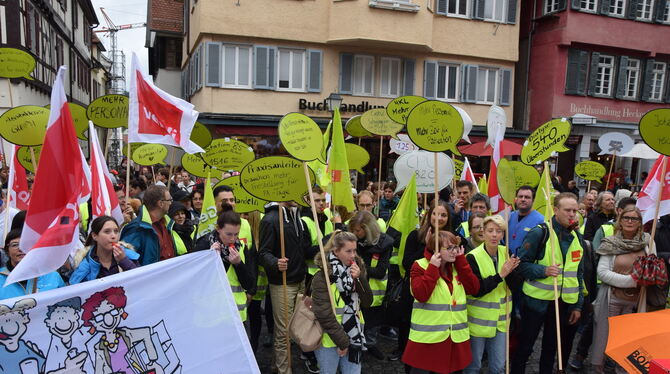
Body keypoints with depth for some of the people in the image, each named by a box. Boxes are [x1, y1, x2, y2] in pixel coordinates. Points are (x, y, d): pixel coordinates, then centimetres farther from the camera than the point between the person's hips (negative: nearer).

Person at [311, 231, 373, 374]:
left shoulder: (356, 269, 2)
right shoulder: (323, 276, -16)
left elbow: (367, 303, -2)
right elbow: (324, 314, -19)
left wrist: (359, 279, -16)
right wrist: (341, 341, -15)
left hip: (352, 336, 5)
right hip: (330, 338, -5)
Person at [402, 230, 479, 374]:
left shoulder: (457, 265, 9)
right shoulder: (420, 266, -8)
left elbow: (473, 289, -4)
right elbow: (421, 295, -21)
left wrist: (461, 260, -6)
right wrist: (433, 268, -19)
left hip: (455, 336, 5)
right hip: (427, 337, -5)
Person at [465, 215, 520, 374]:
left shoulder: (506, 253, 0)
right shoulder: (473, 257, -16)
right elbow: (476, 290, -20)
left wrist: (511, 271, -21)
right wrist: (500, 275, -26)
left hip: (500, 320, 4)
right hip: (478, 321, -4)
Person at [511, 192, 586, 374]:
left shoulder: (577, 238, 9)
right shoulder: (539, 233, -11)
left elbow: (579, 274, 15)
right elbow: (522, 263, -11)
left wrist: (577, 305, 12)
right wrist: (543, 270, -28)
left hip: (564, 303, 5)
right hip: (537, 300, -5)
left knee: (551, 347, 18)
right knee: (525, 347, 5)